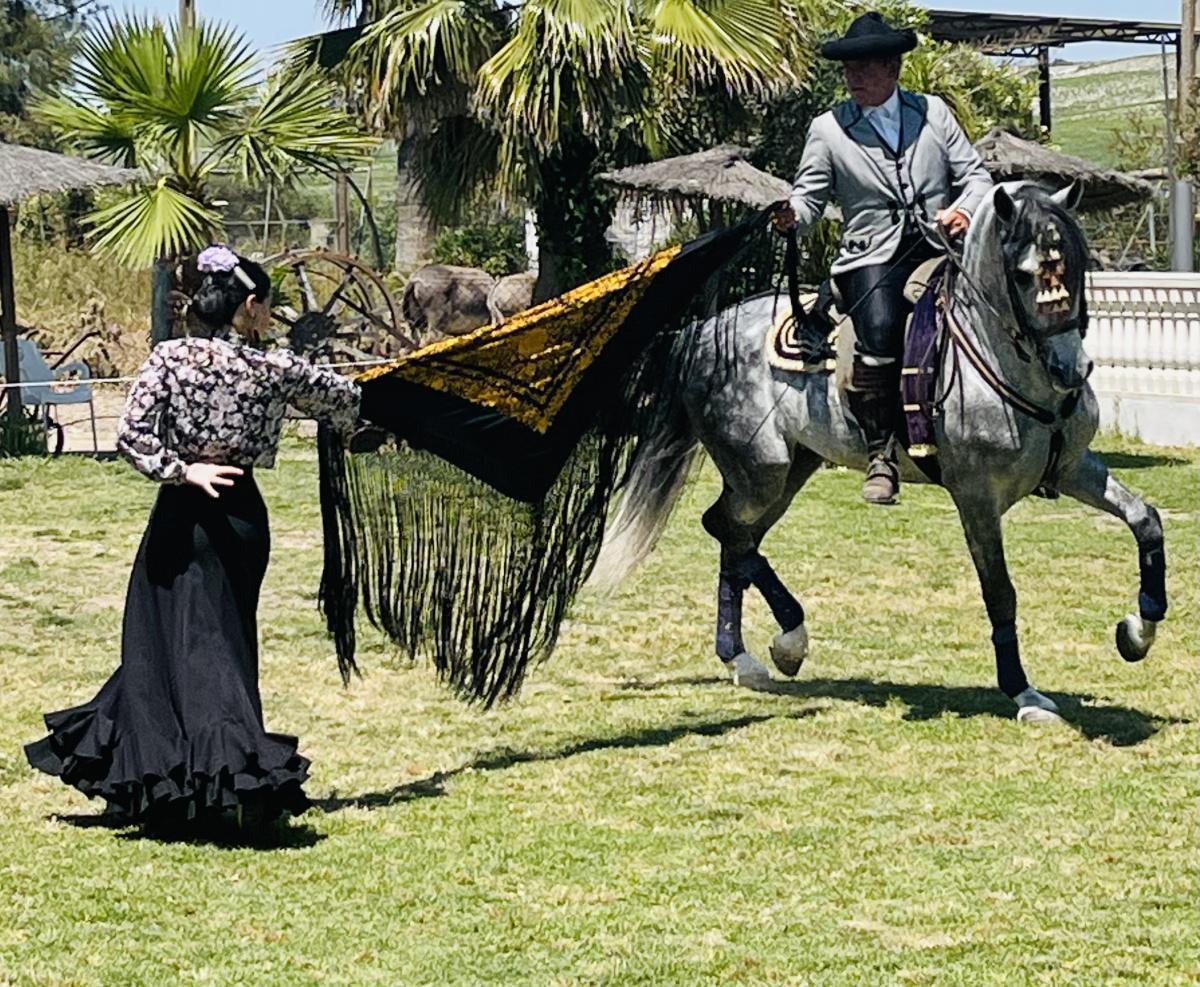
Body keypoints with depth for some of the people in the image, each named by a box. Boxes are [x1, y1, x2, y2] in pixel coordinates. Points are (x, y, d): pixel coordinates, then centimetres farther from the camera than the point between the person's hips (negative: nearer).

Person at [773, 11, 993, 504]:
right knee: (879, 328, -31)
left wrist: (966, 209, -8)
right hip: (873, 256, -2)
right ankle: (880, 452, -23)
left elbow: (975, 173, 14)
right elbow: (810, 195, 4)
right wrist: (791, 215, -20)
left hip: (939, 249, 2)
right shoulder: (828, 129, 7)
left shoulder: (934, 112, 13)